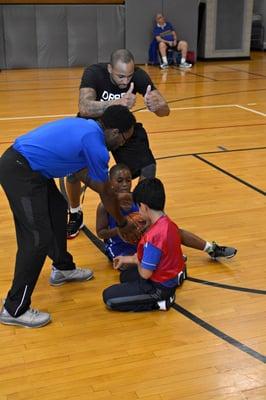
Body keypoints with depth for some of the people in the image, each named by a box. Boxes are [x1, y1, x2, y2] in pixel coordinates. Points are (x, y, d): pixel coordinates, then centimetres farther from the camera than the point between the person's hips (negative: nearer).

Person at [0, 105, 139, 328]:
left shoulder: (87, 127, 12)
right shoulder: (95, 144, -14)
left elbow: (82, 172, 26)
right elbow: (106, 193, -2)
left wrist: (113, 194, 34)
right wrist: (123, 224, 14)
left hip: (20, 164, 11)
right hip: (20, 172, -11)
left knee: (57, 210, 24)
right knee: (39, 238, -9)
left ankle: (62, 269, 42)